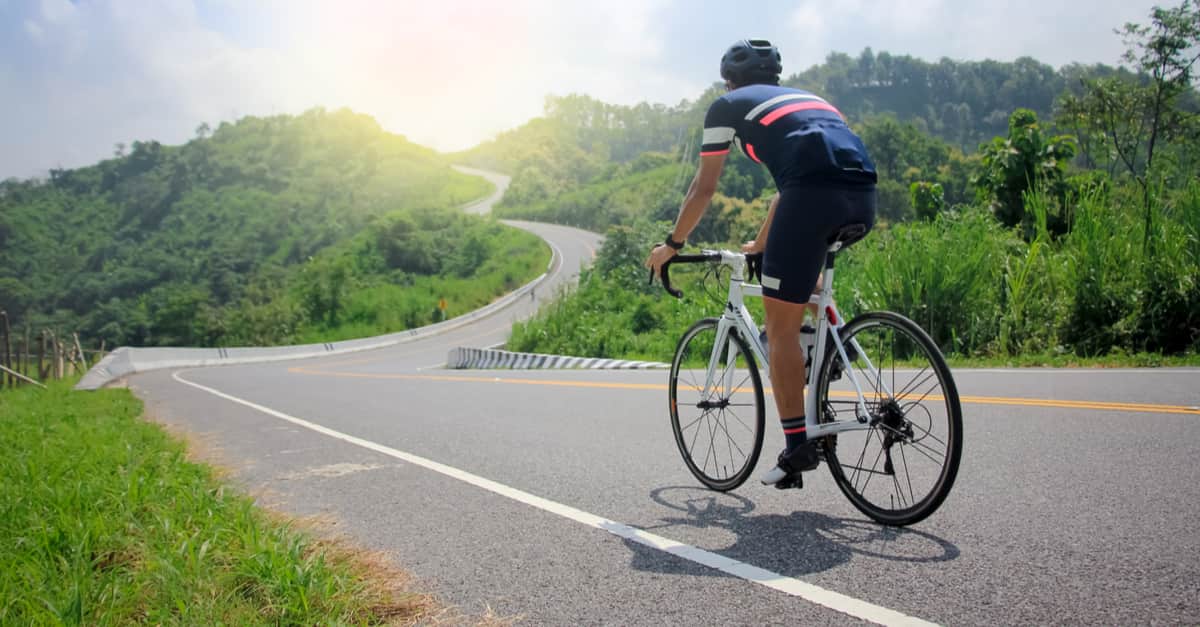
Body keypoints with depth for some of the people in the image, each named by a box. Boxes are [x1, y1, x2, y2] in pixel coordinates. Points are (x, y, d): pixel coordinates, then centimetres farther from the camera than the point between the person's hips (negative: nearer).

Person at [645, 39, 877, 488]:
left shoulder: (728, 105, 20)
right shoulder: (801, 98, 38)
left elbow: (703, 188, 19)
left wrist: (672, 244, 32)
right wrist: (762, 244, 56)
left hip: (815, 194, -7)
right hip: (864, 197, 7)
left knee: (781, 329, 3)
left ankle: (797, 448, 4)